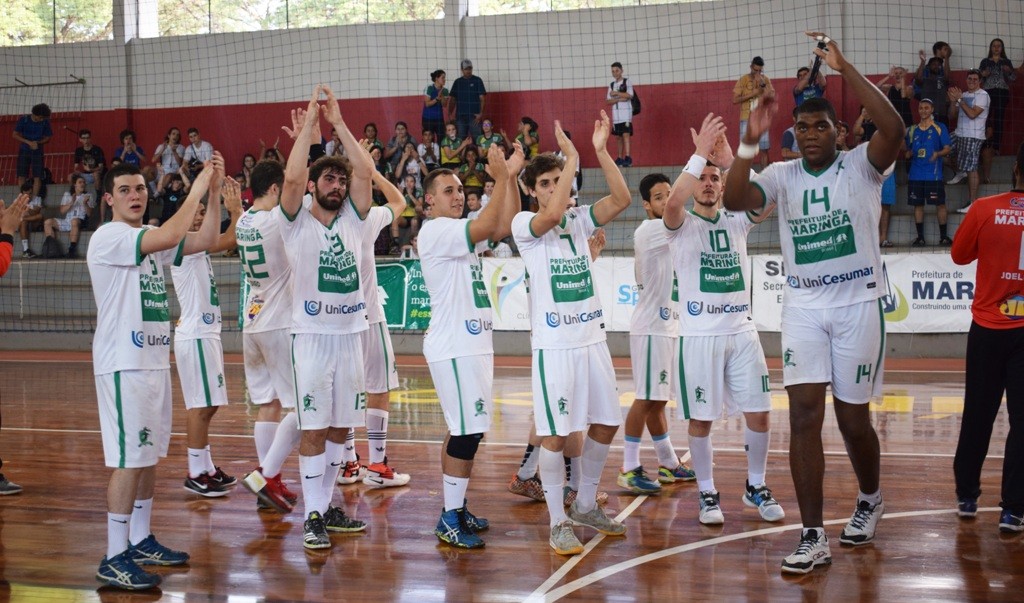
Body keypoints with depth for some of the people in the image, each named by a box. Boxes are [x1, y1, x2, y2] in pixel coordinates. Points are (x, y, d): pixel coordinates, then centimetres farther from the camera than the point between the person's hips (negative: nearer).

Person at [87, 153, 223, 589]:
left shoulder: (149, 239, 14)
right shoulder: (109, 237, -13)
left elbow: (205, 239, 10)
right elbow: (169, 237, -27)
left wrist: (214, 191, 0)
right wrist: (195, 191, -17)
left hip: (154, 359, 9)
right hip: (124, 364, -9)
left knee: (150, 455, 14)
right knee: (129, 459, -9)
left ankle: (140, 542, 24)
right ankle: (114, 559, -3)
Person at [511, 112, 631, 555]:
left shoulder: (579, 220, 9)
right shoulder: (525, 224, -5)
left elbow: (622, 199, -5)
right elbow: (552, 214, -28)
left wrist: (601, 151, -13)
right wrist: (572, 158, -24)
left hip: (592, 337, 6)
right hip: (554, 343, -6)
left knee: (606, 424, 12)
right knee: (556, 434, -4)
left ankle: (585, 505, 29)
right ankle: (558, 522, 6)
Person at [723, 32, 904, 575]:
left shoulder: (860, 166, -5)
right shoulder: (783, 175, 4)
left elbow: (893, 128, -25)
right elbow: (734, 200, -12)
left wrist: (844, 68, -27)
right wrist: (750, 141, -23)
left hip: (858, 303, -2)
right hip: (803, 306, 2)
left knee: (852, 418, 7)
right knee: (804, 414, -7)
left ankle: (869, 499, 38)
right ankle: (813, 538, -3)